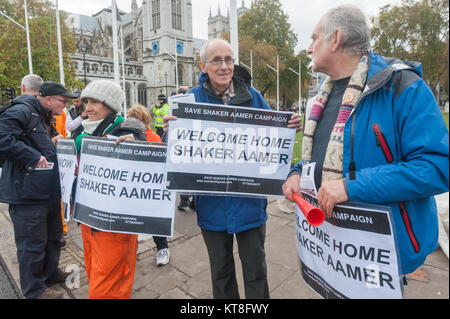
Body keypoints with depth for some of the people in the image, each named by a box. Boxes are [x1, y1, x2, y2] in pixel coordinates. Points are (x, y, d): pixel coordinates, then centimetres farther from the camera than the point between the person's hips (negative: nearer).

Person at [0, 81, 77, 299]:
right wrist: (34, 157, -23)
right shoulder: (22, 111, -14)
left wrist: (54, 143, 9)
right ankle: (35, 290, 23)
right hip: (28, 194, -10)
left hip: (49, 191, 10)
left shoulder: (45, 118, 17)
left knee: (53, 236, 22)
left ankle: (51, 273, 42)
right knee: (32, 244, 4)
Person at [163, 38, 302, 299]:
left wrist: (290, 127, -14)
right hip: (212, 201, 1)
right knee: (220, 270, 22)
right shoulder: (192, 98, -2)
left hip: (249, 199, 0)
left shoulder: (252, 96, 0)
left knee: (255, 269, 16)